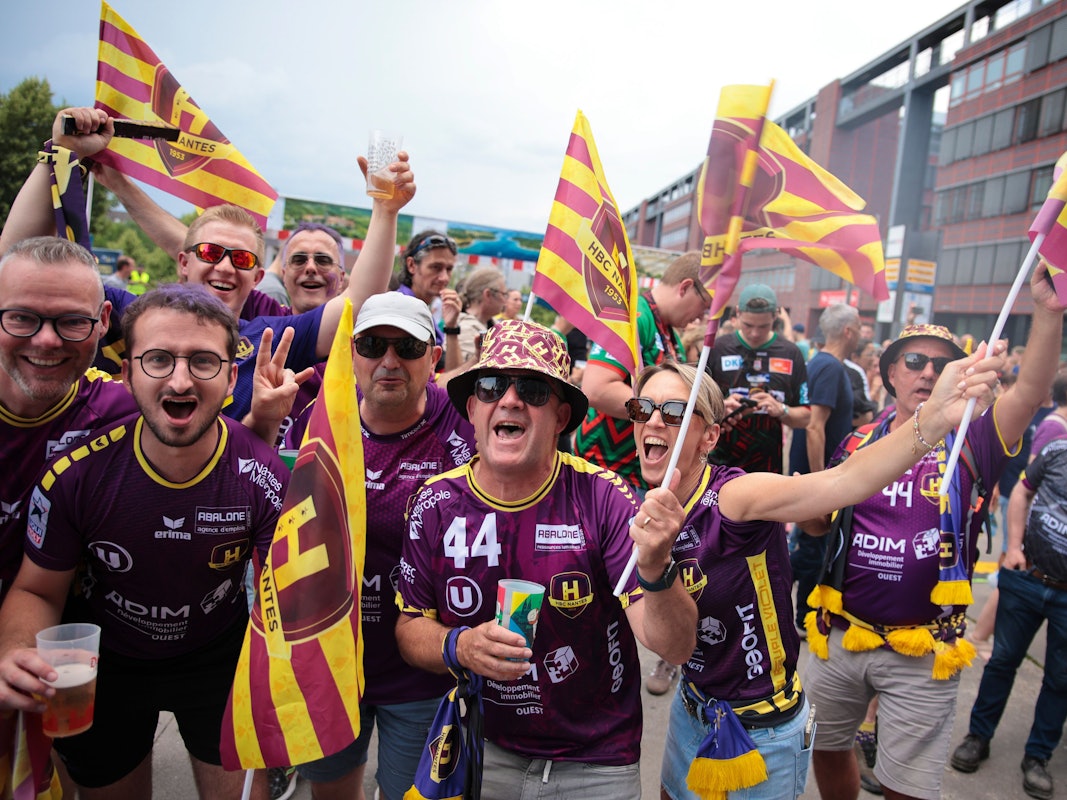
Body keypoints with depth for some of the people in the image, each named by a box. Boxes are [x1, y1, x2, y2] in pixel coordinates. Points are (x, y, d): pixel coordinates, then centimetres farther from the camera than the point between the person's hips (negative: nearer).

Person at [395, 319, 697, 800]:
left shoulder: (603, 498, -19)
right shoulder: (435, 505, -11)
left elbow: (675, 647, -22)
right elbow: (410, 629, -1)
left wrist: (655, 569, -41)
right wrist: (458, 646, -22)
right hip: (483, 751, 2)